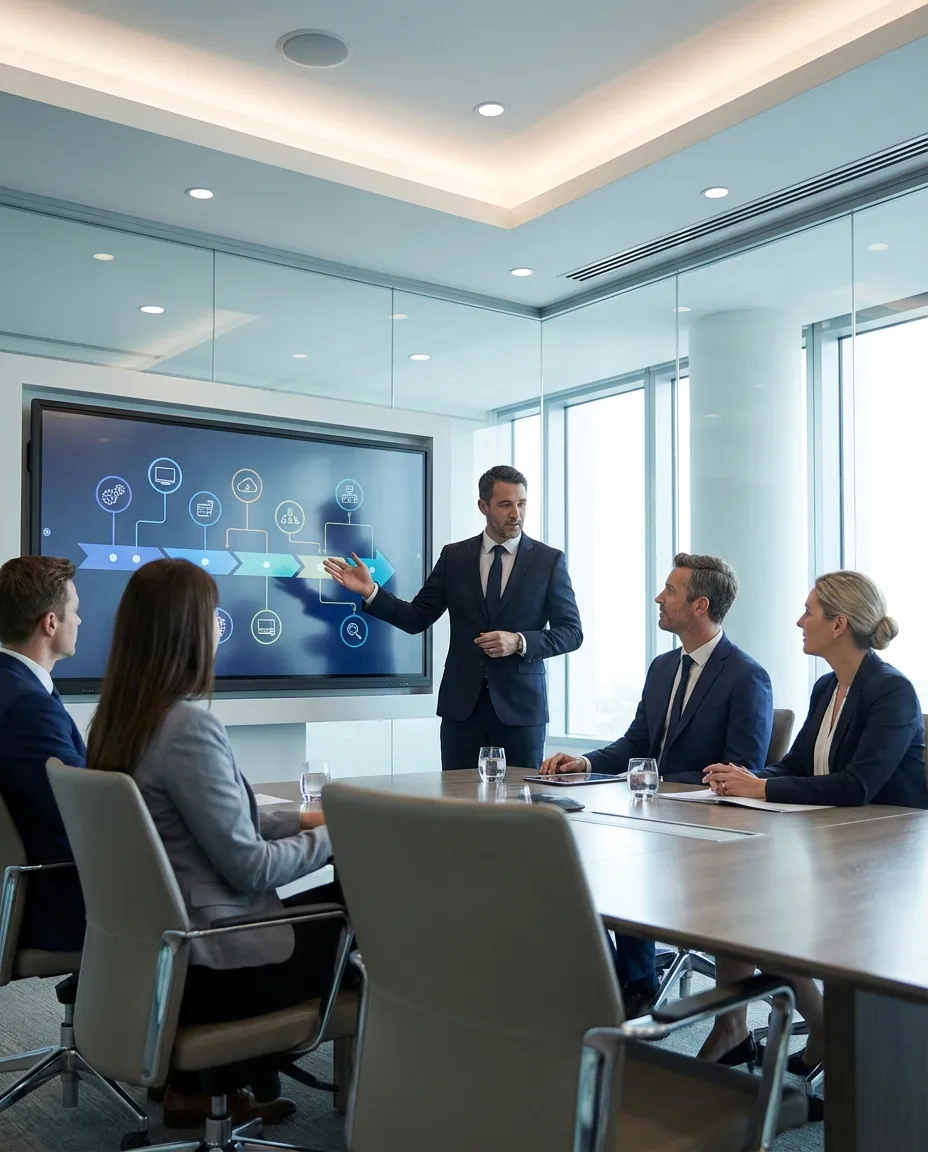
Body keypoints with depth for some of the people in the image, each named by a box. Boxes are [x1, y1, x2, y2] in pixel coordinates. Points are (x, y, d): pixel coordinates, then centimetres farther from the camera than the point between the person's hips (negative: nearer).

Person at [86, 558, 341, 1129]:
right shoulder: (189, 726, -25)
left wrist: (304, 819, 8)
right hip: (205, 963, -8)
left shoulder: (119, 718, 2)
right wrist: (334, 834, -6)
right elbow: (250, 866, -21)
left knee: (320, 906, 24)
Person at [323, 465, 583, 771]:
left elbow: (571, 631, 0)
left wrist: (519, 642, -15)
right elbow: (417, 618, 7)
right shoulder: (454, 556, 7)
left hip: (520, 704, -1)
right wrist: (371, 592, -7)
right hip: (462, 704, 2)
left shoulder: (549, 560, 1)